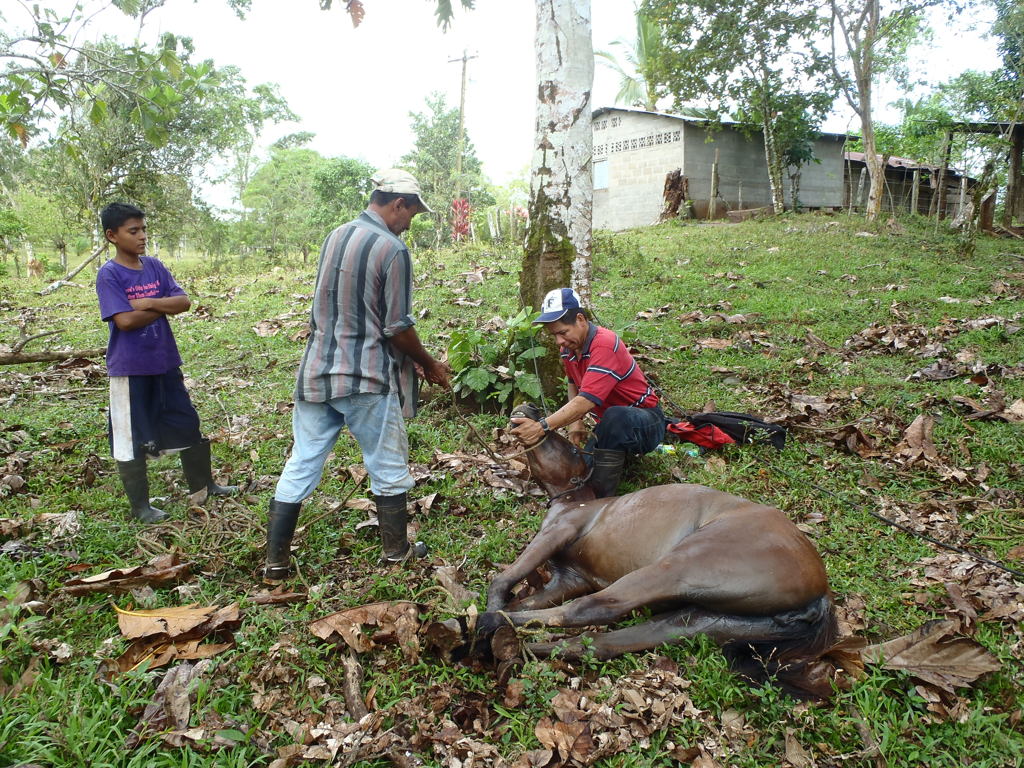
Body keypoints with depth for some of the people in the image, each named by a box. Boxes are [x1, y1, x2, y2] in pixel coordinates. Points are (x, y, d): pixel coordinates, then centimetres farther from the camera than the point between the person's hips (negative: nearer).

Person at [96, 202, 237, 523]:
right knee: (131, 437, 6)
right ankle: (139, 505, 20)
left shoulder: (155, 266, 5)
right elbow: (125, 320, -22)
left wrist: (148, 303, -16)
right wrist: (163, 307, -10)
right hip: (130, 369, -6)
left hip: (165, 363, 6)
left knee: (187, 425, 15)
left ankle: (203, 484, 32)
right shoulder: (109, 274, -11)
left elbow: (184, 302, -4)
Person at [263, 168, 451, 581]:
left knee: (300, 465, 11)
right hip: (367, 378, -7)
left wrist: (410, 358, 17)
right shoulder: (392, 249, -14)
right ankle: (396, 550, 26)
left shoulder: (335, 237, 10)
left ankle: (275, 562, 18)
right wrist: (429, 365, 4)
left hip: (317, 372, 7)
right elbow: (398, 328, -14)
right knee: (389, 468, 11)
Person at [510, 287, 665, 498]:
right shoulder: (569, 346, -1)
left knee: (615, 417, -40)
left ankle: (602, 498, -30)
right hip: (610, 425, 8)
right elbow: (573, 385, 15)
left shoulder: (604, 345, -28)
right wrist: (575, 422, -4)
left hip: (647, 424, -8)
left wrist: (542, 427, -45)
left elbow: (586, 401, -37)